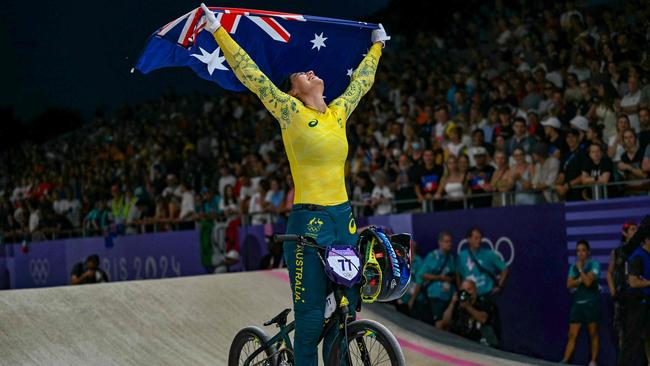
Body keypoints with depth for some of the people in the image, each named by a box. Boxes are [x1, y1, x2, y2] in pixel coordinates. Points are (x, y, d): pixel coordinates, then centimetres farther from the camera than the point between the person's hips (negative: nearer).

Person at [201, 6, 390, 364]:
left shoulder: (338, 113, 11)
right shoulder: (291, 112, -3)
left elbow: (362, 81, 29)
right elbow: (249, 73, -6)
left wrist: (377, 46, 42)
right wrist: (218, 31, -7)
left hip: (344, 219, 6)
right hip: (308, 222, -6)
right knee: (310, 318, -4)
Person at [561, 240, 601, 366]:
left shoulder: (594, 264, -5)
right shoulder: (573, 267, 10)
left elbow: (588, 281, -17)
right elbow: (569, 284, 1)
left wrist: (580, 269, -8)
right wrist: (579, 280, -13)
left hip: (591, 302, -4)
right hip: (577, 303, 4)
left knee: (593, 333, 3)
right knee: (572, 334, 3)